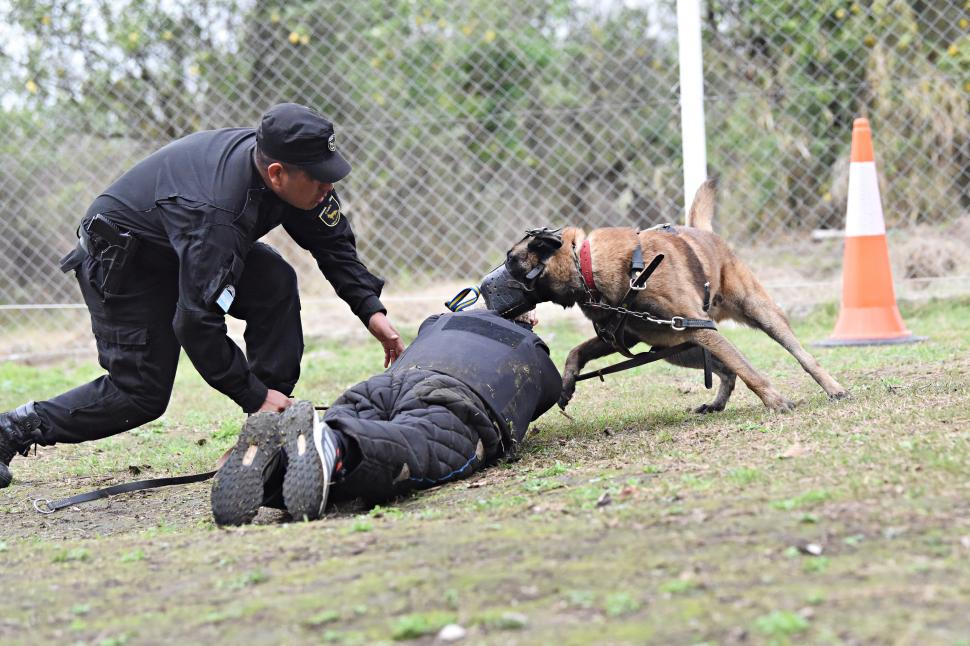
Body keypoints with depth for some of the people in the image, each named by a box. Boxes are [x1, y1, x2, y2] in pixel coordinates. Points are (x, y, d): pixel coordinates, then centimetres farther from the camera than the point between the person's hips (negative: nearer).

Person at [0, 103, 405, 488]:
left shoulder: (296, 173, -18)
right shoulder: (216, 213, -42)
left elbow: (333, 242, 0)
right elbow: (195, 321, -40)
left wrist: (371, 310, -11)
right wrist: (254, 396, -34)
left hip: (197, 248, 8)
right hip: (121, 264, -8)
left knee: (274, 283, -16)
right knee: (141, 393, -10)